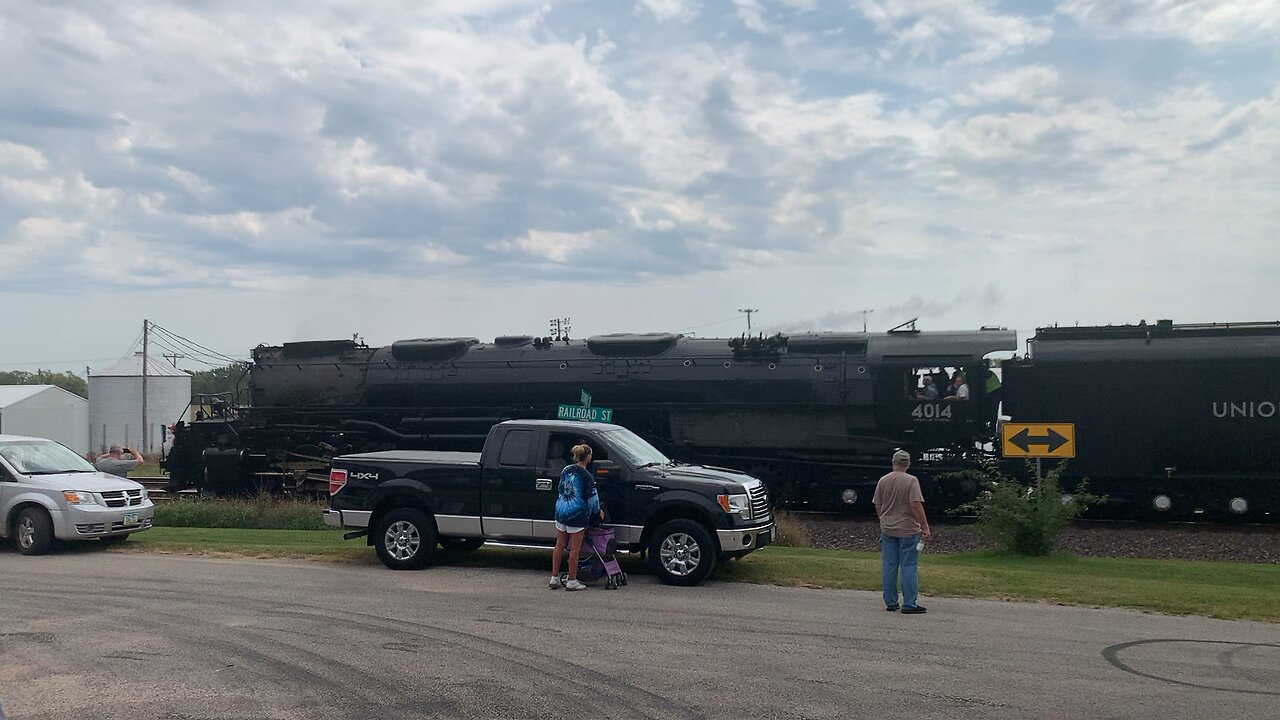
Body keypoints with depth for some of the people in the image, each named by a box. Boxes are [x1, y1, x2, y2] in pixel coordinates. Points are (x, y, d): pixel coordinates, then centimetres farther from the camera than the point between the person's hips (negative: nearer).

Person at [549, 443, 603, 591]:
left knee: (559, 546, 13)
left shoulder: (566, 470, 5)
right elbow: (592, 498, -8)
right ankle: (572, 581, 7)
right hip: (577, 514, -7)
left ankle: (554, 578, 18)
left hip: (561, 511, 7)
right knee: (575, 549, 2)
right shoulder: (586, 476, -13)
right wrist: (598, 511, 9)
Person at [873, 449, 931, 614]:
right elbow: (916, 505, -17)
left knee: (889, 567, 8)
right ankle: (909, 604, 0)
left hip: (887, 529, 4)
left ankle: (890, 602, 13)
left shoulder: (883, 481, 4)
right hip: (908, 529, -4)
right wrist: (925, 527, -12)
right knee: (908, 567, 0)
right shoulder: (911, 480, -11)